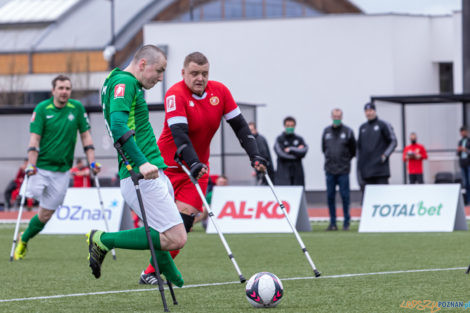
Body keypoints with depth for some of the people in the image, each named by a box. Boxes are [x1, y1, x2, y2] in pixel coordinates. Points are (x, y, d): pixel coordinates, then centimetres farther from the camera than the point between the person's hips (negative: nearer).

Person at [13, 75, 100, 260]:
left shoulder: (77, 108, 2)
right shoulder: (42, 109, -5)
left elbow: (85, 135, 8)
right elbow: (35, 138, -10)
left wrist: (92, 162, 0)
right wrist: (31, 164, -21)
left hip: (62, 170, 2)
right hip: (41, 166, -2)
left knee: (45, 215, 2)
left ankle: (23, 241, 25)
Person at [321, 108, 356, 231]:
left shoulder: (347, 131, 0)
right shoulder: (326, 131, 9)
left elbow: (353, 150, 7)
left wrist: (345, 160, 7)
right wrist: (329, 158, 13)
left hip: (343, 170, -3)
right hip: (329, 169, 3)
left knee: (345, 196, -2)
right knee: (330, 196, 2)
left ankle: (346, 222, 5)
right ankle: (332, 222, 8)